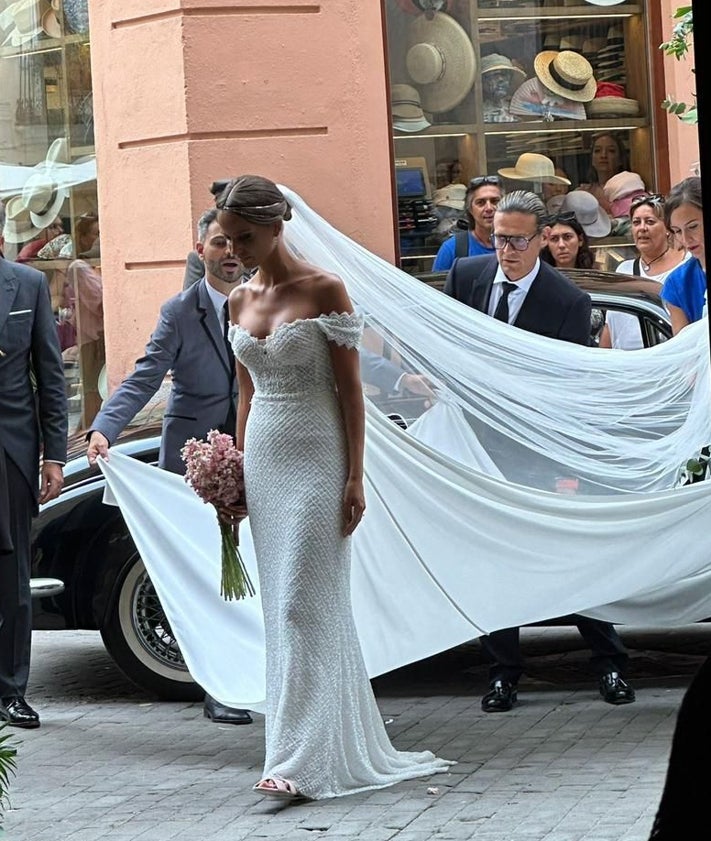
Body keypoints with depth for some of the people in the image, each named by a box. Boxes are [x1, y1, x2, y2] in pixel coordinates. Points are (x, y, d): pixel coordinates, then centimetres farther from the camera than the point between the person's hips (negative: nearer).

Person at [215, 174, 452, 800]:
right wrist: (235, 473, 12)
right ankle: (339, 744, 15)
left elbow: (350, 388, -8)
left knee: (305, 605, -10)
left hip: (316, 460, -7)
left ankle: (302, 759, -12)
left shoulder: (324, 290, -8)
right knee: (284, 606, 6)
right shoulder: (240, 300, 10)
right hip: (264, 459, 7)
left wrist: (355, 478, -12)